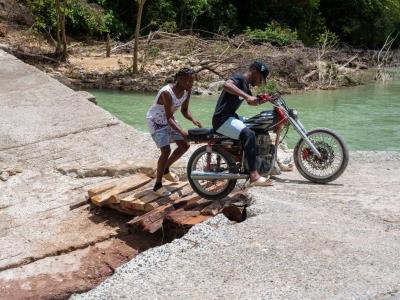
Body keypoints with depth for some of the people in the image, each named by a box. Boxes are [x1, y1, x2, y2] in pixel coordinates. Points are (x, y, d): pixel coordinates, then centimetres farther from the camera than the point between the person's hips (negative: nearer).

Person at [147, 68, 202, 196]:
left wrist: (193, 120, -21)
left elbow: (184, 110, 0)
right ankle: (158, 185, -5)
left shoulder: (187, 91, -11)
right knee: (166, 151, -19)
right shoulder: (167, 92, -34)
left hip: (169, 119, 8)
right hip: (156, 121, -8)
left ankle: (166, 170, 29)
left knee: (184, 146, 6)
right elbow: (169, 118, -34)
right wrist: (182, 132, -48)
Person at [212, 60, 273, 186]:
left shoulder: (246, 85, 18)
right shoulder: (240, 78, -12)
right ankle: (254, 176, -33)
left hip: (231, 116, 11)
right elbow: (226, 85, -35)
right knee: (248, 134, -30)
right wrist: (246, 96, -40)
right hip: (222, 119, -11)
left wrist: (265, 100, 16)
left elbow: (251, 102, 33)